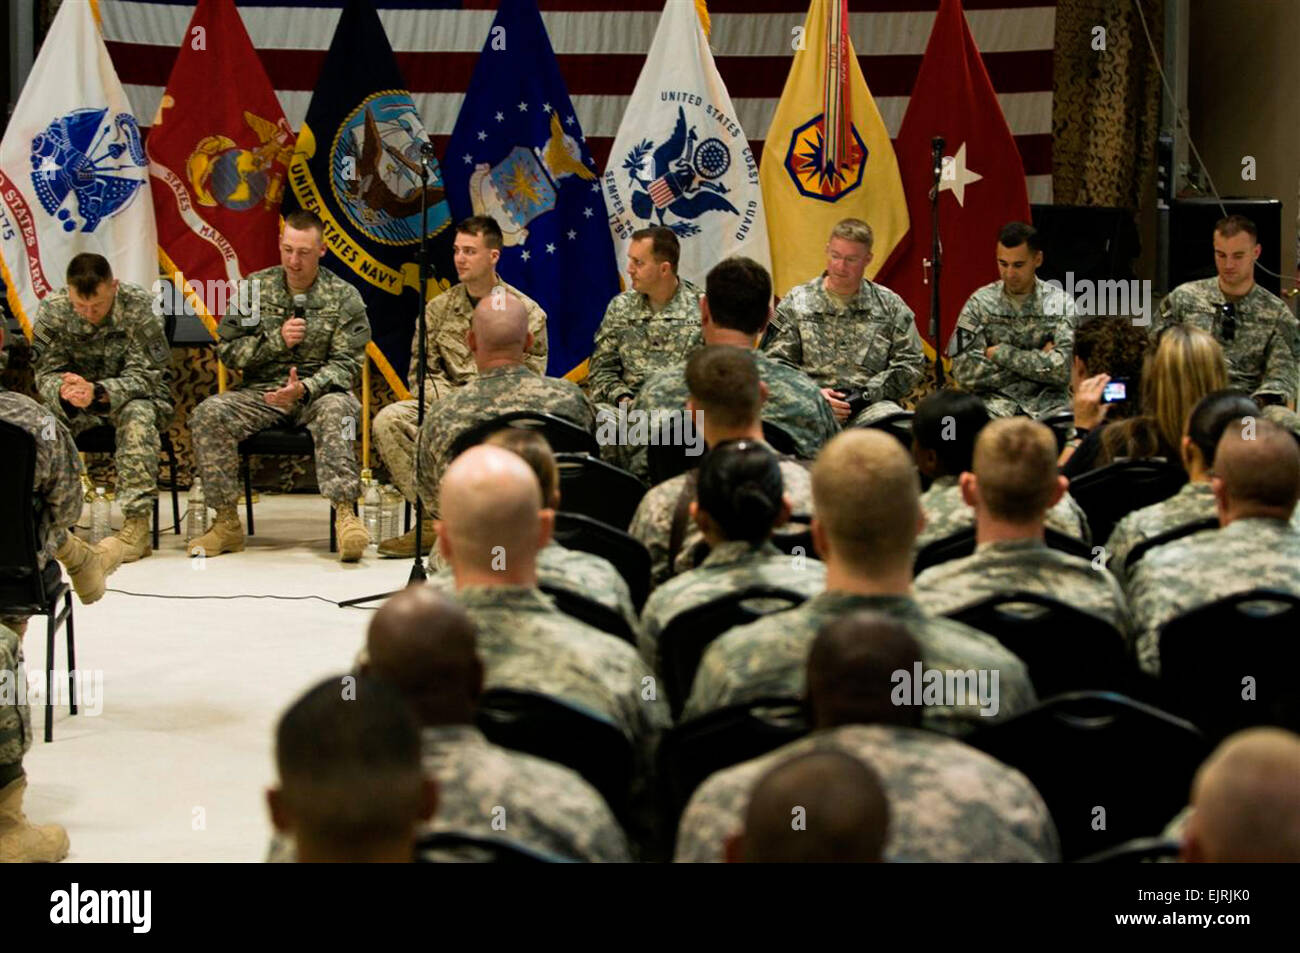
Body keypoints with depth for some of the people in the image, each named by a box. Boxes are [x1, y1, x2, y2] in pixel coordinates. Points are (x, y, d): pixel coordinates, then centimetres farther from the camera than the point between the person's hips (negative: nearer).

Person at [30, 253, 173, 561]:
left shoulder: (139, 306, -21)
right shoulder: (52, 309, -11)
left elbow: (146, 376, -23)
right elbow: (46, 373, -10)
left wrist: (97, 392, -41)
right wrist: (63, 392, -36)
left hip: (138, 397, -3)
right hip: (77, 406, 3)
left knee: (137, 416, -38)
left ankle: (137, 523, -37)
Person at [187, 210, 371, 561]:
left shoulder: (344, 296, 3)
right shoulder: (255, 288, 9)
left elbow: (347, 364, -5)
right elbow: (227, 349, 7)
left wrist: (305, 387, -24)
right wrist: (277, 340, -9)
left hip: (318, 391, -2)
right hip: (261, 391, 2)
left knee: (336, 409, -38)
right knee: (209, 414, -25)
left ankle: (344, 514, -43)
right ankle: (226, 522, -20)